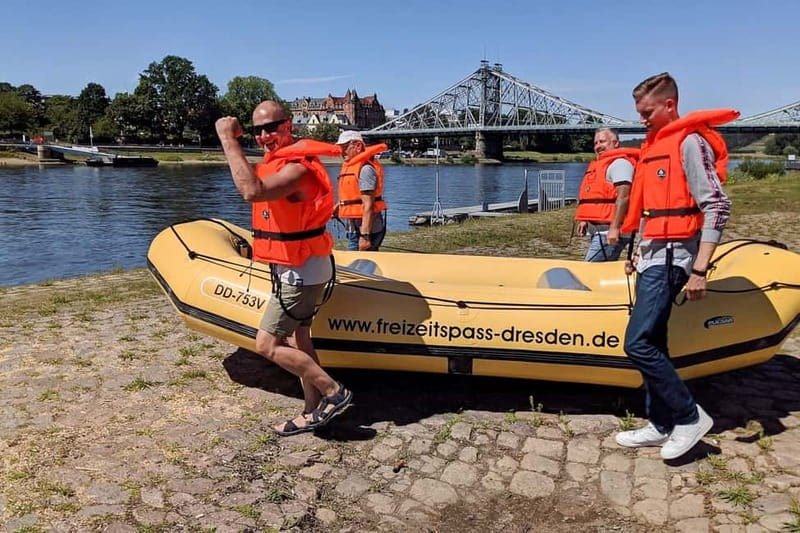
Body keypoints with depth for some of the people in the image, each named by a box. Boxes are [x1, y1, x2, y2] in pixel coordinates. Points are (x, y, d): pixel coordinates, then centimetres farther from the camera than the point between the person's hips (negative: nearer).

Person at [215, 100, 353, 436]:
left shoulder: (297, 167, -23)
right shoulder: (279, 160, 10)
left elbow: (252, 191, -40)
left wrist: (228, 140, -34)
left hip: (300, 271, -11)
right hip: (292, 269, 11)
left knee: (267, 344, -5)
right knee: (297, 340, 16)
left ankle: (334, 392, 4)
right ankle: (313, 412, 29)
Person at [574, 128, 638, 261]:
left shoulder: (620, 162, -9)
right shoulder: (599, 165, 23)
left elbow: (623, 197, -20)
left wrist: (614, 228, -26)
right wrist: (585, 219, 20)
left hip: (608, 231, -10)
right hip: (598, 230, 10)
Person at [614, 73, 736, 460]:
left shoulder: (689, 141, -9)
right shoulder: (652, 145, 19)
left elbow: (717, 208, -16)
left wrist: (699, 271, -20)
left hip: (671, 258, -9)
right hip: (652, 257, 9)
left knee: (638, 344, -13)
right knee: (652, 344, 11)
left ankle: (689, 417, 3)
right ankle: (661, 425, 21)